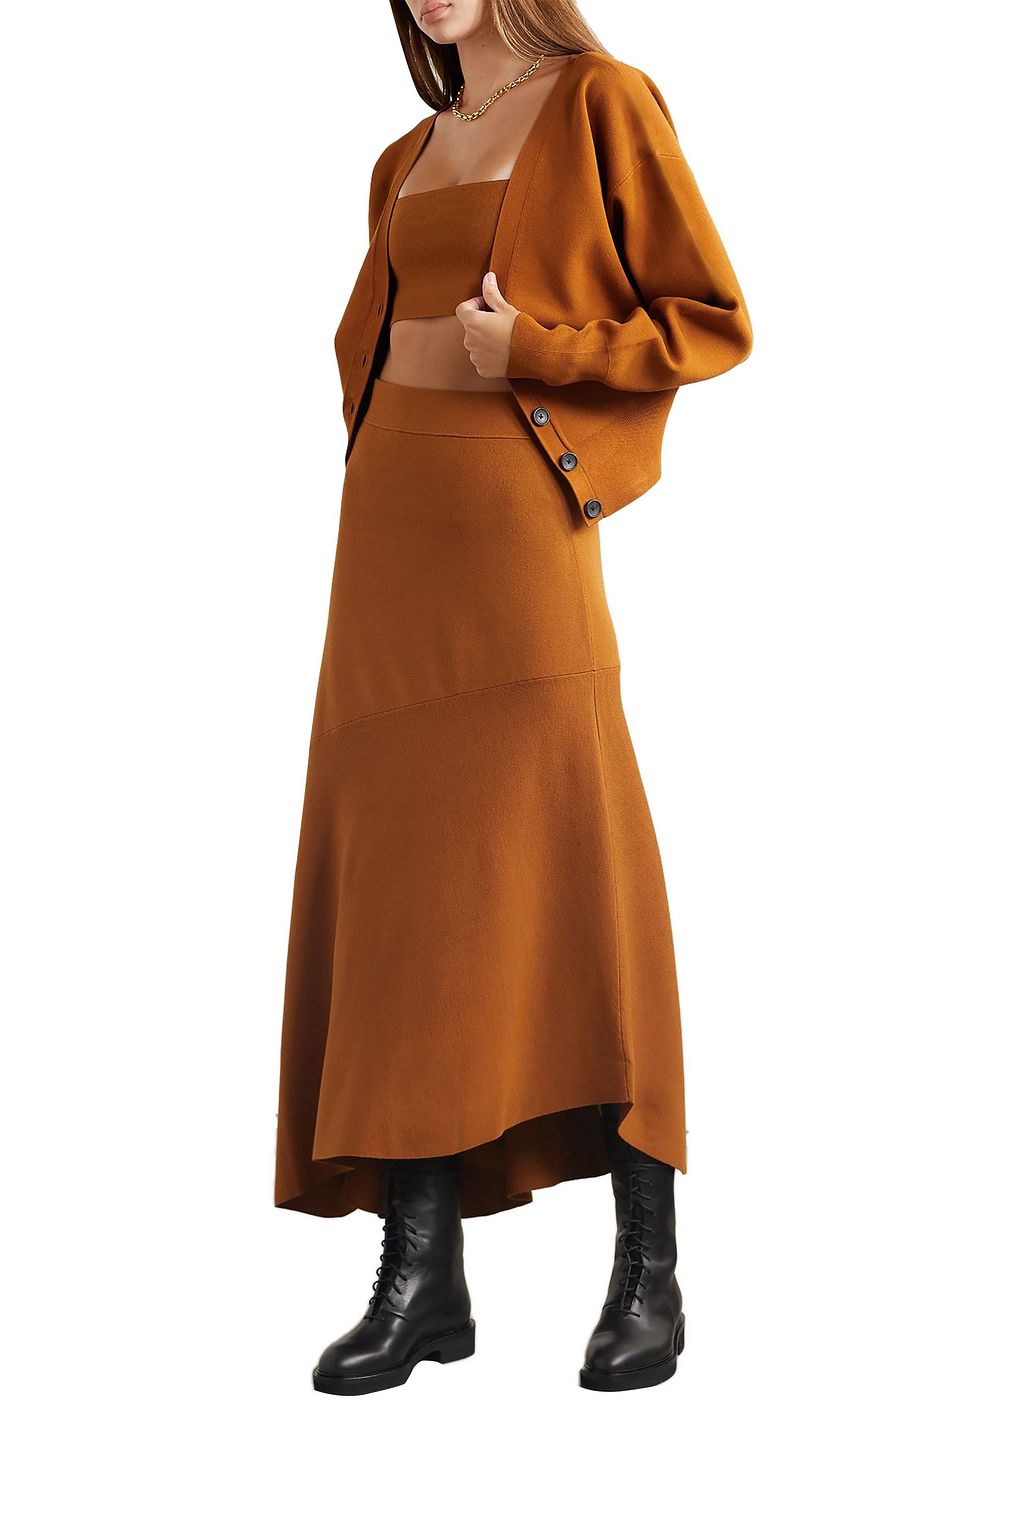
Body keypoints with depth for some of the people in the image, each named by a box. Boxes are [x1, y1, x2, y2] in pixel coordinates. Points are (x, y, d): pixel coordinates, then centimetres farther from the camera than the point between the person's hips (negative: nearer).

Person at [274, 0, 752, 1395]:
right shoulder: (407, 159, 21)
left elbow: (713, 320, -4)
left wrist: (530, 349, -13)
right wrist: (376, 453, 14)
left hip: (516, 525, -7)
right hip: (390, 537, 7)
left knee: (569, 863, -9)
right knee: (398, 876, 0)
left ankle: (649, 1271, -1)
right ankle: (422, 1271, 3)